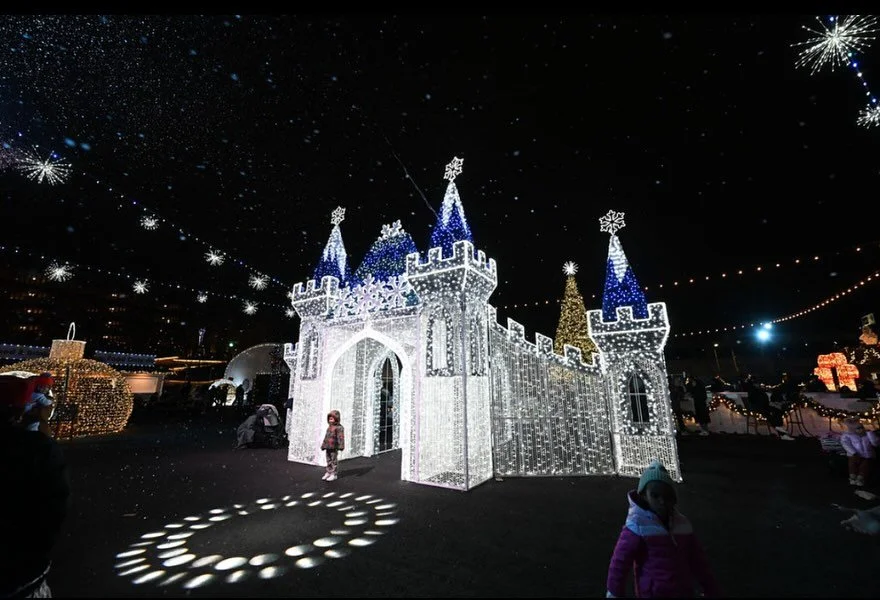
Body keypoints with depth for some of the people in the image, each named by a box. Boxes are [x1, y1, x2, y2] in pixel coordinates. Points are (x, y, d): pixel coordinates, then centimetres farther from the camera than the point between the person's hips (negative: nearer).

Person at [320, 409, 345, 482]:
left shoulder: (339, 427, -12)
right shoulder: (329, 427, 14)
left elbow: (341, 437, -20)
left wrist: (341, 446, -27)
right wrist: (323, 445, 23)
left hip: (334, 447, -8)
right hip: (328, 447, 8)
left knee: (334, 460, 0)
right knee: (329, 460, 15)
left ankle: (334, 474, 8)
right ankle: (328, 473, 26)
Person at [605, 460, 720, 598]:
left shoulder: (682, 523, 1)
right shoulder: (638, 526, -19)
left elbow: (697, 560, 12)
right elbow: (620, 560, -16)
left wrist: (711, 590, 15)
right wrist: (614, 593, -12)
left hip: (684, 591, 7)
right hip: (653, 593, -6)